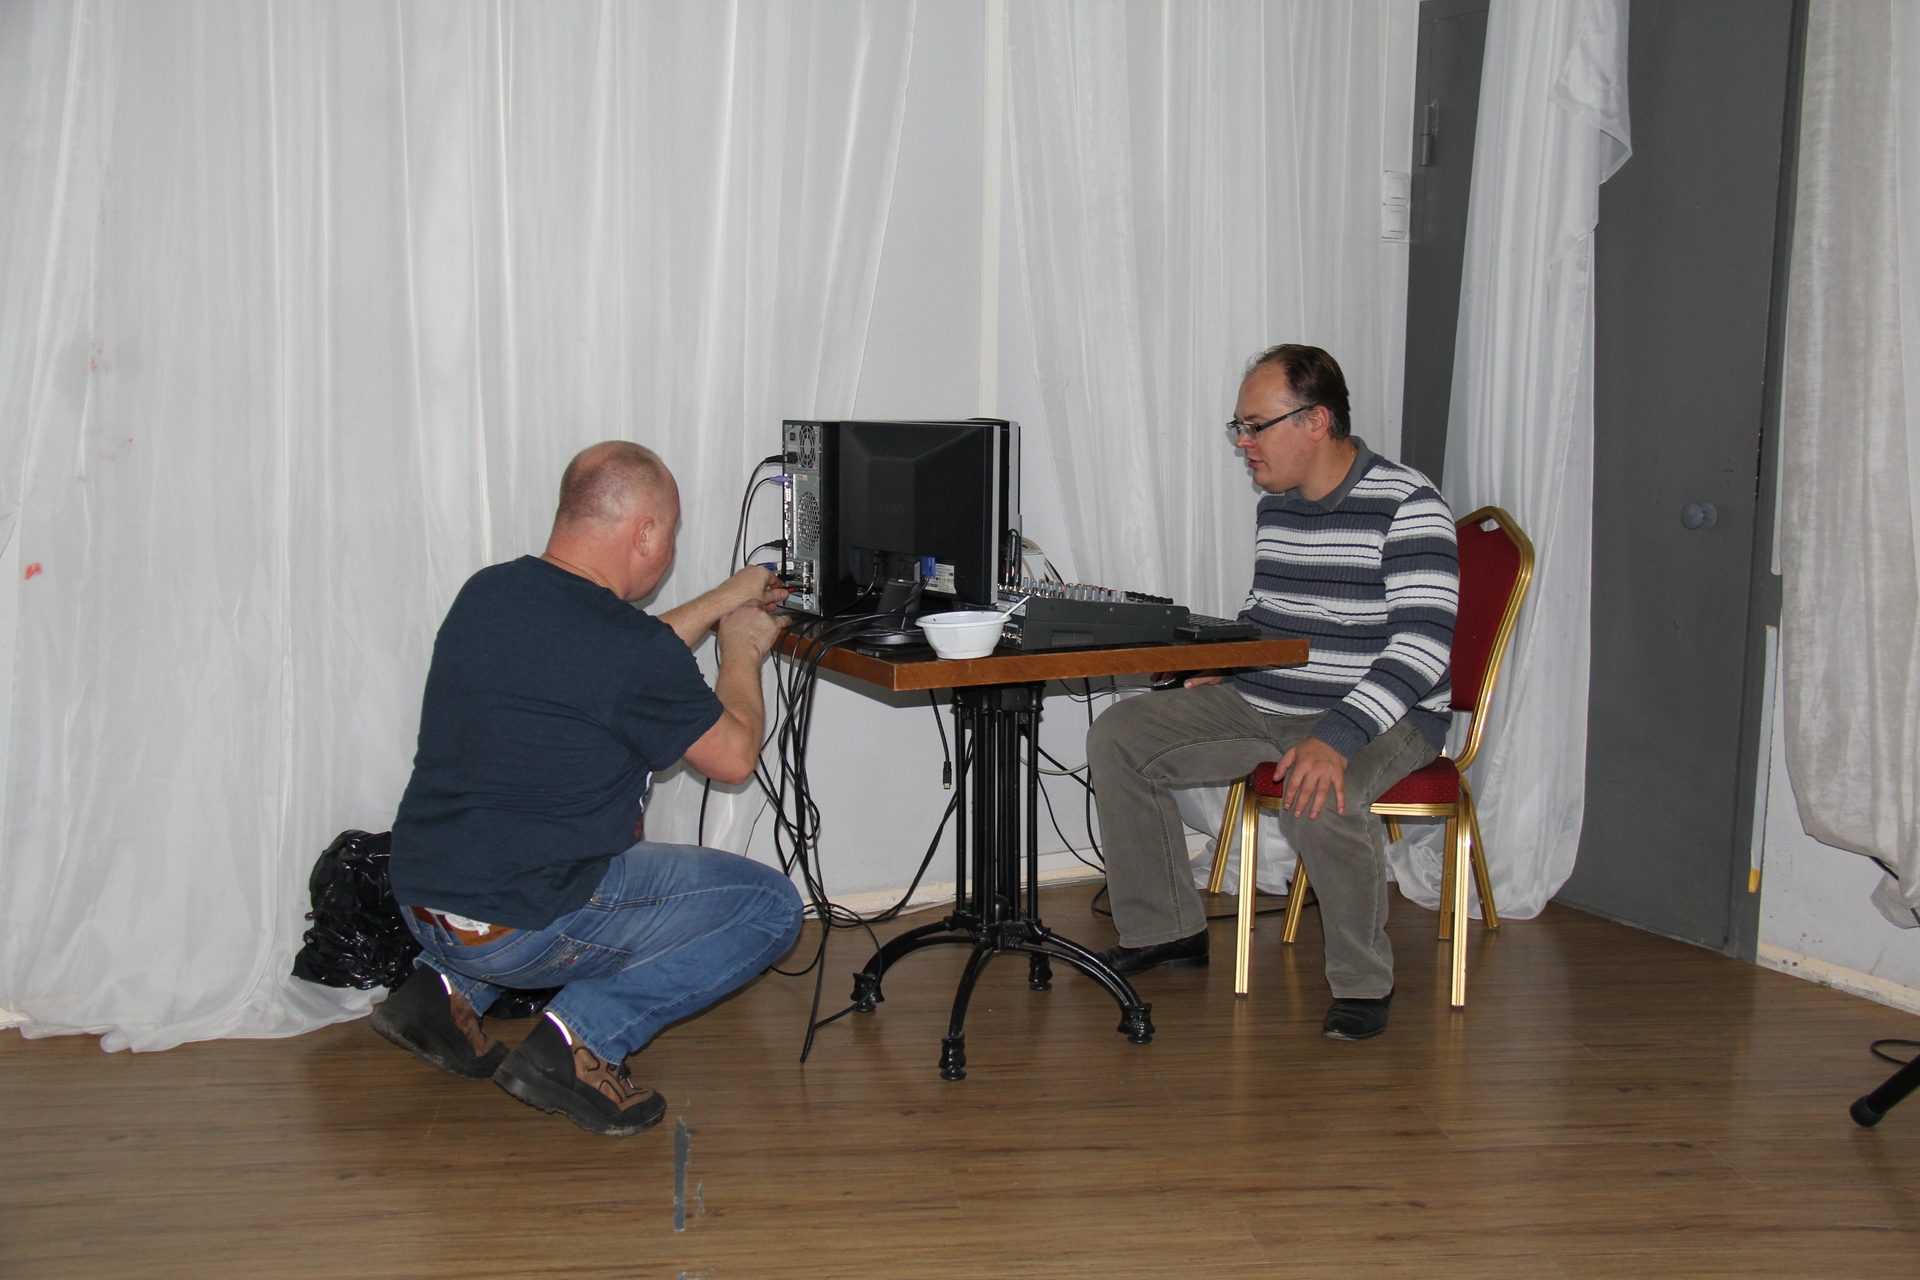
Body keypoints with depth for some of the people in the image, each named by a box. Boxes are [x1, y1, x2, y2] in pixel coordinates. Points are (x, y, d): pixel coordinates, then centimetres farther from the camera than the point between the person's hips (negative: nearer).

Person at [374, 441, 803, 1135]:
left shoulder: (485, 592, 4)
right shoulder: (635, 650, -20)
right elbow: (734, 756, -3)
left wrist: (722, 602, 27)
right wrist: (742, 649, 14)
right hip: (520, 931, -8)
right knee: (771, 905, 4)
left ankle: (449, 988, 19)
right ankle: (583, 1037, -4)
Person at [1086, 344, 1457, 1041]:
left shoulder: (1407, 505, -16)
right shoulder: (1275, 507, 10)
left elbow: (1424, 644, -25)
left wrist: (1337, 736, -36)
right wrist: (1218, 668, 6)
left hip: (1380, 716, -8)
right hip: (1260, 702, 8)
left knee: (1317, 799, -39)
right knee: (1119, 737, -3)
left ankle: (1364, 982, -13)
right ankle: (1168, 929, 10)